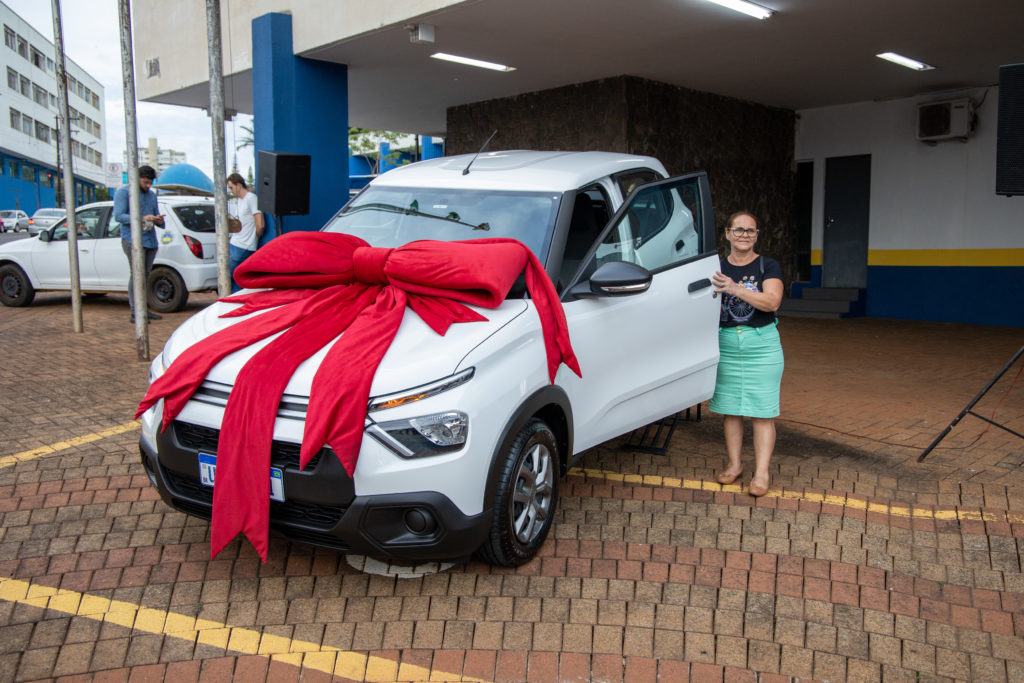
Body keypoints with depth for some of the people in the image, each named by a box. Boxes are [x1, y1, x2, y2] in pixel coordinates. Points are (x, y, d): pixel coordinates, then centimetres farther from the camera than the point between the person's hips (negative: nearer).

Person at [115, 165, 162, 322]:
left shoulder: (151, 194, 20)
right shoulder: (123, 192, -1)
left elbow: (156, 215, 25)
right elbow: (118, 216, -10)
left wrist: (159, 220, -1)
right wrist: (142, 219, -21)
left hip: (150, 240, 7)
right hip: (133, 240, -7)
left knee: (145, 275, 8)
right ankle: (135, 313, -14)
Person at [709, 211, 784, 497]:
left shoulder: (768, 266, -1)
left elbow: (772, 302, -16)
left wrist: (735, 289, -26)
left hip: (762, 345, -3)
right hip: (726, 344, 3)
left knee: (762, 411, -1)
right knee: (730, 409, 8)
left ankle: (761, 473, 4)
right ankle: (734, 464, 20)